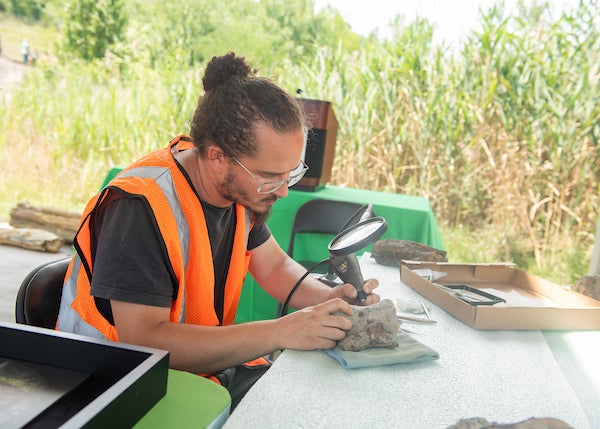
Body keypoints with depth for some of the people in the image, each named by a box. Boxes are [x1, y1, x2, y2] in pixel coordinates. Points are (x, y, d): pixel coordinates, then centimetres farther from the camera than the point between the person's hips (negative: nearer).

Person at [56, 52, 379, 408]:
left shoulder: (240, 185, -3)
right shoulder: (139, 207, -26)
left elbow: (275, 266, 10)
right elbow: (144, 342, -30)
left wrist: (333, 298, -10)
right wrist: (282, 332, -31)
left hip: (208, 366, 6)